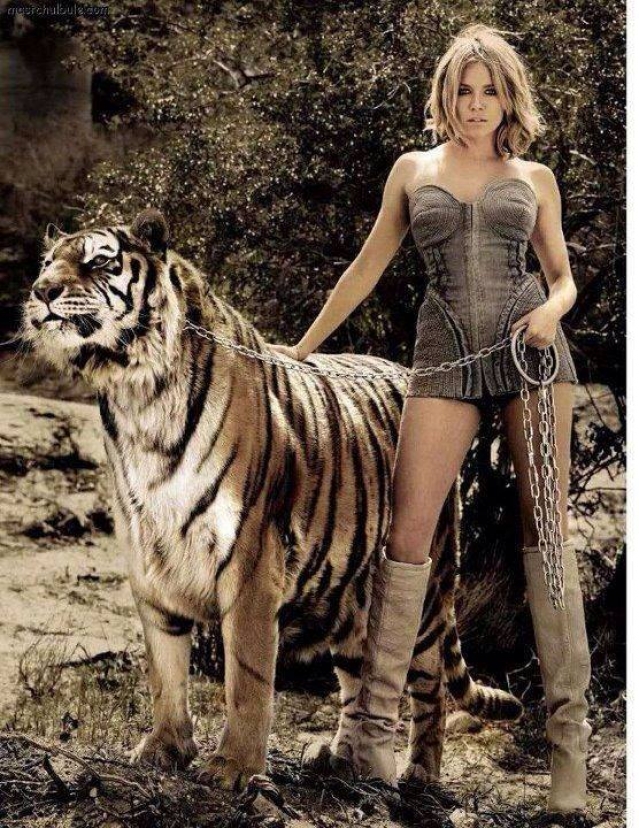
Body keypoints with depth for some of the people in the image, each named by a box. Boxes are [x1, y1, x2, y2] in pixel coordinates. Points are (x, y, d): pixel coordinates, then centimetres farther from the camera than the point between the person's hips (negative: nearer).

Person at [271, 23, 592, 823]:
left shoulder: (534, 178, 13)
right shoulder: (412, 171, 14)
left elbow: (564, 276, 17)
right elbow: (367, 269, 19)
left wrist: (552, 311, -7)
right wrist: (301, 347, 19)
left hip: (531, 349, 0)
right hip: (445, 357, 1)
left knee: (546, 530, -3)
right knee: (408, 531, -8)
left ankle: (568, 725, -2)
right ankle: (376, 718, -5)